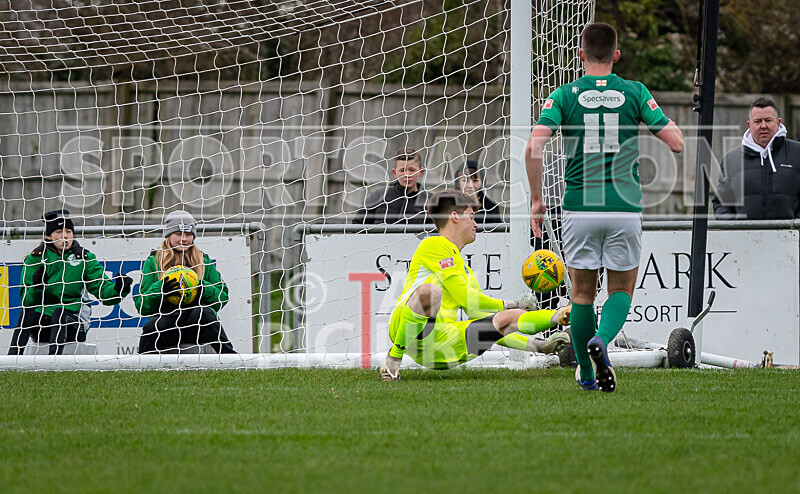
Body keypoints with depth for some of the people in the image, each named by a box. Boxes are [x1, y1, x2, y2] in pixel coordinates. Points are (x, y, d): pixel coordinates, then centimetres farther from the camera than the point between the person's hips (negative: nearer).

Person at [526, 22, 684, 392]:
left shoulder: (564, 95, 1)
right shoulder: (635, 93, 1)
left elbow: (534, 145, -13)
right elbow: (676, 143, -4)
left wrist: (536, 198, -2)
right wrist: (670, 124, 19)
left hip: (579, 208, 0)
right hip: (624, 208, 0)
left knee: (582, 293, 14)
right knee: (622, 289, 12)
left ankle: (587, 375, 17)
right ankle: (601, 340, -18)